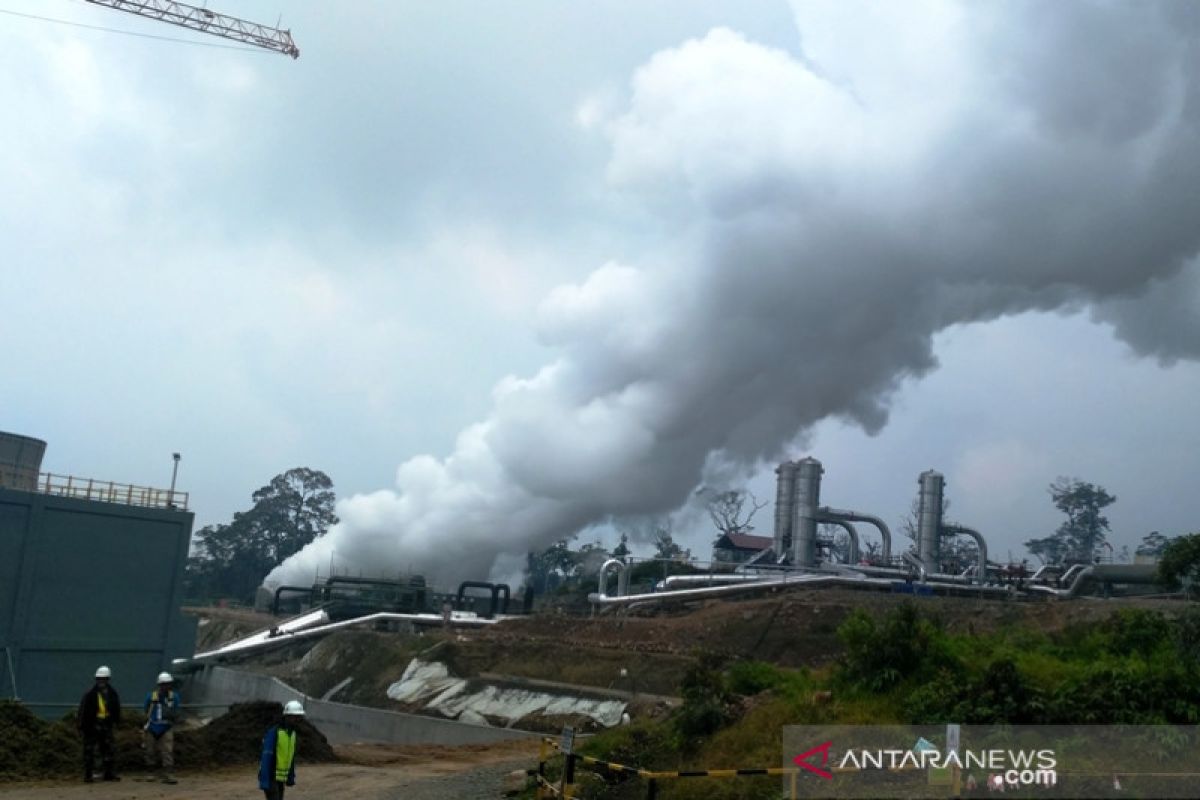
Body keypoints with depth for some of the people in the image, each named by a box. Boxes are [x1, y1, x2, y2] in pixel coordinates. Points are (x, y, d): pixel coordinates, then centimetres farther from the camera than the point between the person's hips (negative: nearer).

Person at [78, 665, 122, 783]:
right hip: (92, 727, -4)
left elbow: (116, 710, 15)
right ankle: (88, 774, 8)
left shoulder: (112, 694, 5)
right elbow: (83, 711, -10)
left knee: (108, 750, 8)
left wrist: (116, 722, 12)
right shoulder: (90, 694, -9)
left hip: (106, 726, 4)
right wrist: (81, 725, -12)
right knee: (89, 751, 1)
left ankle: (109, 773, 15)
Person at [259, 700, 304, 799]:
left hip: (280, 778, 8)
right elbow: (266, 758, -24)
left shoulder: (292, 733, 7)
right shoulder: (273, 732, -21)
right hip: (270, 778, -8)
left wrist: (291, 777, 16)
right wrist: (264, 782, -26)